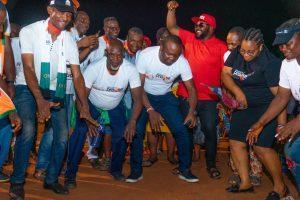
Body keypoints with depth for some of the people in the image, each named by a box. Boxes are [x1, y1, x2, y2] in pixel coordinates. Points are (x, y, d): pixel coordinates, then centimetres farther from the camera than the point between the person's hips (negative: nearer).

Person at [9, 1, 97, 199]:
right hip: (28, 88, -4)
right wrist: (40, 101, -33)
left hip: (55, 91, 4)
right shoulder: (30, 31, -14)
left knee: (62, 134, -6)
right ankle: (17, 181, -8)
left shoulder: (69, 40, -2)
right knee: (28, 129, -25)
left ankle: (51, 179, 13)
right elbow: (28, 67, -21)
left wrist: (85, 106, -16)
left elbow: (77, 75, -5)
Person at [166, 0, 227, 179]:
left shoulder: (221, 47, -5)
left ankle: (211, 164, 24)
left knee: (210, 130, 5)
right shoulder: (189, 38, 5)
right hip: (186, 96, 3)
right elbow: (172, 28, 10)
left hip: (209, 98, -3)